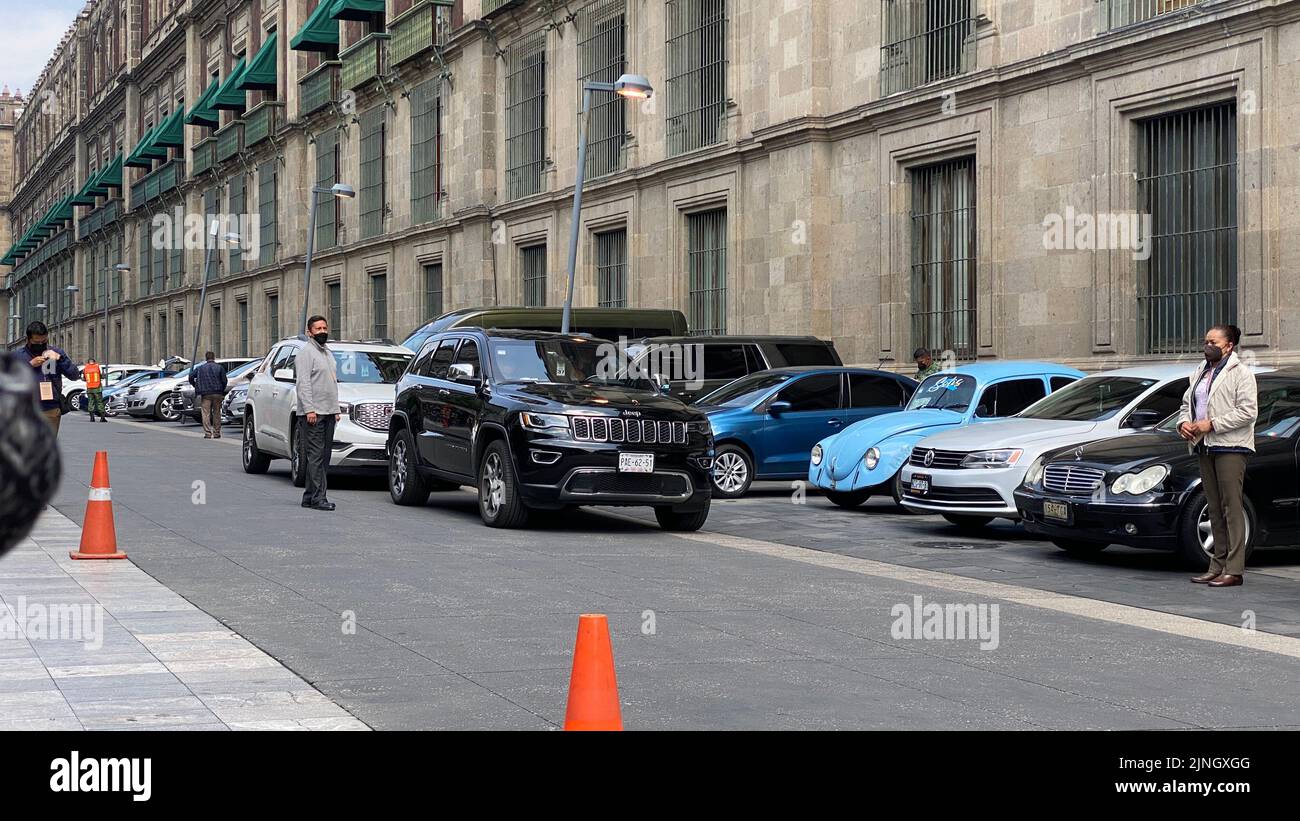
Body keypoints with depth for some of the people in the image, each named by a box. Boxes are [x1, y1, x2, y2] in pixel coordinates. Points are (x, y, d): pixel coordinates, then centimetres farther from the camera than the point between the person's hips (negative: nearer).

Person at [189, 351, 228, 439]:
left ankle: (207, 433, -10)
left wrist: (196, 386, 12)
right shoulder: (219, 367, 6)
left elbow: (191, 377, 1)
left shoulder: (200, 368, 8)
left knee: (206, 413, -1)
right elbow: (224, 381, 1)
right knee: (216, 413, 11)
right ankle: (216, 433, 13)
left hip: (205, 394, -1)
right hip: (217, 393, 1)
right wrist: (221, 390, 15)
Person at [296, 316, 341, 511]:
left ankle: (310, 496, 10)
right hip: (313, 413, -9)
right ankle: (317, 498, -14)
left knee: (324, 456, 7)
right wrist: (309, 409, -20)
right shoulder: (306, 352, -6)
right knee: (315, 456, -11)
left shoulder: (328, 354, 21)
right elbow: (303, 383, -13)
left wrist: (336, 409, 19)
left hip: (328, 413, 9)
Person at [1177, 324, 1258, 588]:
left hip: (1231, 447, -8)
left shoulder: (1240, 373, -5)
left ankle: (1234, 570, -11)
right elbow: (1187, 403, 26)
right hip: (1206, 447, 8)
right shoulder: (1200, 373, 19)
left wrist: (1211, 424, -16)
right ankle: (1218, 566, 13)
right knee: (1215, 509, 9)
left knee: (1232, 508, -9)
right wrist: (1184, 423, 4)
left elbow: (1248, 412, -13)